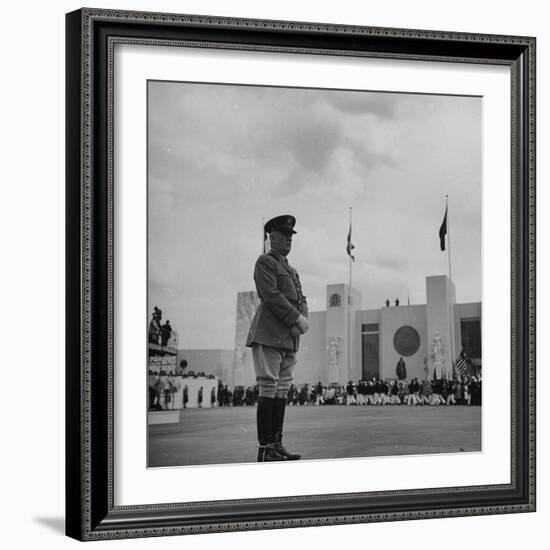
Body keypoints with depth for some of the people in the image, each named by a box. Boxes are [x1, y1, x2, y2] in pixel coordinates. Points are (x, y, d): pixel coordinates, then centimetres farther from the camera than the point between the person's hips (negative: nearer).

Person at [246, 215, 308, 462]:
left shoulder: (291, 270, 25)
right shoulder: (264, 262, -1)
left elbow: (300, 300, 17)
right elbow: (271, 295, -13)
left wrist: (301, 322, -4)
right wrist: (297, 319, -15)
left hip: (289, 338, 8)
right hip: (269, 335, -8)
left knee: (282, 391, 6)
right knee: (268, 388, -10)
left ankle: (277, 445, 8)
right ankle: (265, 449, -10)